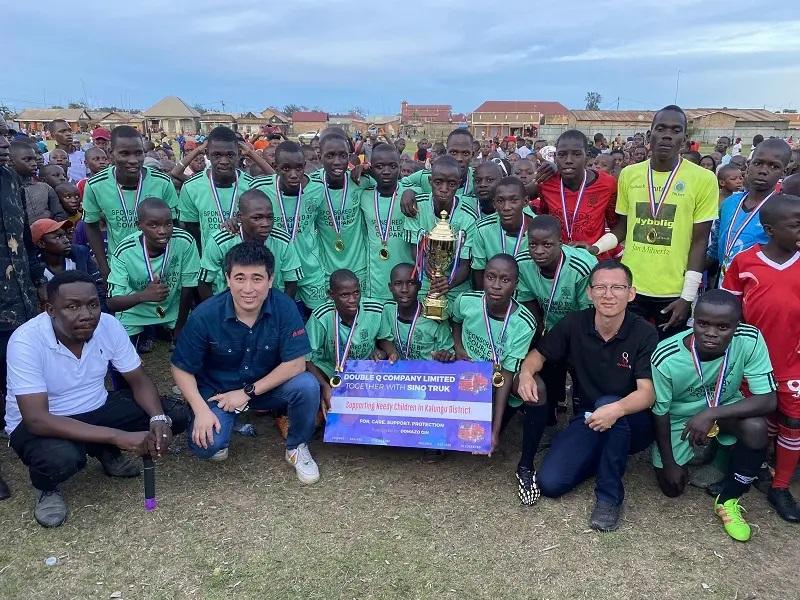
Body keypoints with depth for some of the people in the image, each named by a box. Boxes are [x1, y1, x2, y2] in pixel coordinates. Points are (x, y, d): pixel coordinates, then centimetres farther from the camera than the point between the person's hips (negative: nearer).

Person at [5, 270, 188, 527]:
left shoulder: (108, 324, -15)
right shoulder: (26, 341, -28)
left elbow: (139, 380, -6)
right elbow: (37, 420, -34)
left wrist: (159, 419, -28)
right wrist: (119, 436, -39)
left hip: (97, 409, 5)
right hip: (38, 423, -4)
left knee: (174, 415, -12)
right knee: (62, 458, -38)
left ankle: (106, 453, 13)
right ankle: (46, 488, 0)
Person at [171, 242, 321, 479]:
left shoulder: (284, 307, -21)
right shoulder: (205, 315, -22)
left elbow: (295, 364, -19)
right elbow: (181, 368, -10)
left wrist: (248, 392, -19)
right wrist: (201, 410, -21)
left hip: (267, 386, 1)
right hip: (218, 391, 0)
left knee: (307, 386, -27)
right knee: (205, 446, -25)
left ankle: (297, 447, 1)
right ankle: (224, 420, 13)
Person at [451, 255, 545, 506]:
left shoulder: (524, 324, -23)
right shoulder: (466, 301, -16)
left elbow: (506, 376, -24)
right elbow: (455, 321, 10)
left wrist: (495, 430, -27)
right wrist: (458, 349, -8)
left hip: (503, 386, -2)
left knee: (536, 389, -33)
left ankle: (525, 467, -16)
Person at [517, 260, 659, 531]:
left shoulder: (645, 333, -15)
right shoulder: (574, 324, -7)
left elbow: (647, 392, -22)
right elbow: (539, 354, 5)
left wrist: (616, 409, -44)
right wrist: (526, 373, -19)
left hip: (632, 423, -3)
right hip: (586, 419, 3)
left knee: (608, 403, -38)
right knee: (550, 483, -17)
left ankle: (609, 496, -17)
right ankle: (609, 458, 13)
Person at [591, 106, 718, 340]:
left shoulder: (703, 179, -6)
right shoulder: (629, 174, 2)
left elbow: (699, 241, -4)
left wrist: (688, 296, -7)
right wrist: (594, 248, -6)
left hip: (674, 292, -2)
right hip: (631, 287, 2)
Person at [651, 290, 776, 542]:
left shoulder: (750, 340, -29)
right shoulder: (666, 359, -32)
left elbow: (768, 400, -26)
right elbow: (660, 413, -16)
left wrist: (711, 414, -38)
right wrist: (669, 463, -8)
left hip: (725, 408, 1)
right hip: (679, 417, -1)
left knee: (756, 427, -31)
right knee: (672, 487, 0)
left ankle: (728, 501, -6)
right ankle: (696, 451, 35)